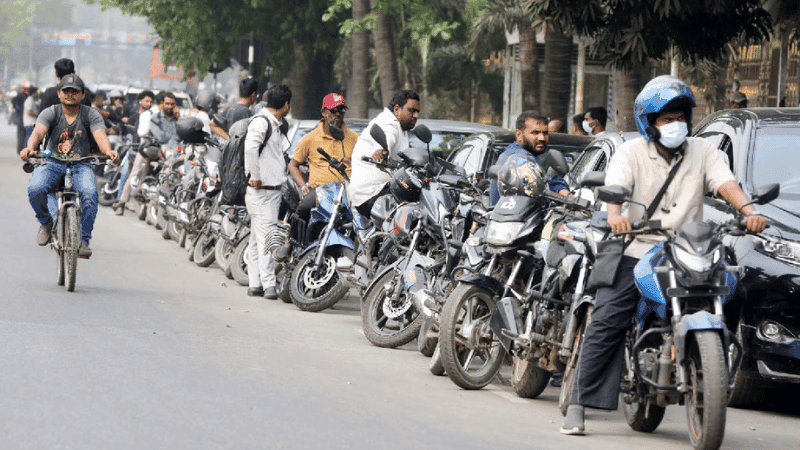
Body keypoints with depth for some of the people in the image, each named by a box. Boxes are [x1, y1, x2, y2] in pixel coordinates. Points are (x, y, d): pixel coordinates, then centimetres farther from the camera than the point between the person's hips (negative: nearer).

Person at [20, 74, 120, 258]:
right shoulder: (50, 113, 1)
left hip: (81, 165, 0)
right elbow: (38, 132, -18)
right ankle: (47, 223, 1)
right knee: (35, 189, -30)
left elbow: (100, 136, -16)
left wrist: (108, 151, -40)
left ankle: (83, 239, -18)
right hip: (52, 163, 0)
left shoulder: (91, 115, 2)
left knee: (90, 193, -32)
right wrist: (30, 148, -42)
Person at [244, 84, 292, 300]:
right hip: (261, 191, -10)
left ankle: (255, 284, 14)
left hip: (274, 190, 10)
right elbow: (250, 148, -27)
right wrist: (255, 177, -22)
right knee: (266, 237, -13)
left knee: (258, 239, 11)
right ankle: (269, 285, -15)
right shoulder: (261, 122, -13)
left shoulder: (275, 124, 18)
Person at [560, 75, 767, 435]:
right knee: (606, 324, -12)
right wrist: (615, 214, -38)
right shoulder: (631, 153, 3)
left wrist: (748, 211, -27)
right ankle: (578, 404, -11)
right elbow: (615, 185, -15)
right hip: (635, 252, -2)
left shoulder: (702, 152, 9)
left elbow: (726, 184, -6)